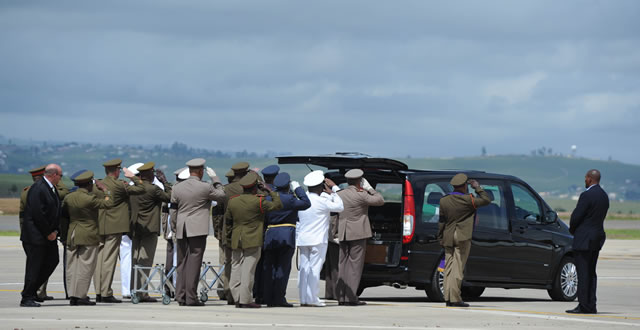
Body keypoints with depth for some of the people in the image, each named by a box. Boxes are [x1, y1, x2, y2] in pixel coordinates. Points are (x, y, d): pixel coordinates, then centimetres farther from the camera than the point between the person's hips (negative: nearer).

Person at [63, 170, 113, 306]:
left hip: (72, 237, 6)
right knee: (85, 267, -1)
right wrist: (105, 190, 0)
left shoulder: (68, 198, 5)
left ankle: (72, 296, 8)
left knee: (72, 267, 9)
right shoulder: (90, 199, -15)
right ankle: (80, 296, -4)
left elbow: (63, 213, 14)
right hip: (88, 237, -6)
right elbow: (109, 203, -12)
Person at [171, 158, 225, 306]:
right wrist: (214, 178, 14)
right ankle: (191, 297, -8)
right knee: (194, 262, -5)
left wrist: (175, 227, 18)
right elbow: (221, 195, 8)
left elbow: (173, 211, 10)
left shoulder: (177, 188, 7)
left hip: (181, 230, 5)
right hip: (197, 229, -5)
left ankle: (181, 296, 9)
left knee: (182, 263, 10)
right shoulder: (205, 187, -8)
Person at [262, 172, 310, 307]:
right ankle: (279, 299, -5)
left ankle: (268, 297, 9)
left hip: (270, 235, 5)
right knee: (283, 267, -1)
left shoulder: (268, 198, 5)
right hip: (286, 235, -5)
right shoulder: (290, 199, -10)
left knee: (268, 267, 9)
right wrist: (298, 189, 6)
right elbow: (306, 203, -2)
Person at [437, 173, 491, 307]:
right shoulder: (468, 200, -11)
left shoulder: (444, 201, 3)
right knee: (458, 267, -6)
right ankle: (455, 299, -10)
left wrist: (441, 239, 16)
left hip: (448, 237, 5)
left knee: (449, 267, 8)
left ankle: (448, 298, 6)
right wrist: (477, 188, 7)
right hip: (462, 237, -5)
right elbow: (486, 200, -3)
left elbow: (441, 222, 9)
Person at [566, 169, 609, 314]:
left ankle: (584, 306, -7)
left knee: (583, 273, -6)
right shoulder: (604, 196, 11)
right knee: (591, 273, 13)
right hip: (597, 237, 9)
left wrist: (572, 230, 3)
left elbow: (576, 216, -18)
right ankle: (591, 305, 13)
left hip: (584, 239, -9)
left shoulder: (587, 195, -17)